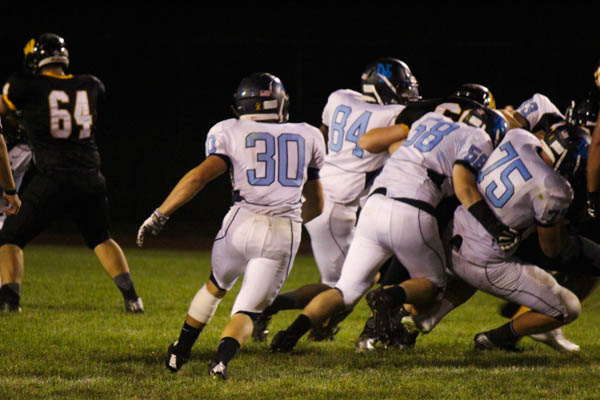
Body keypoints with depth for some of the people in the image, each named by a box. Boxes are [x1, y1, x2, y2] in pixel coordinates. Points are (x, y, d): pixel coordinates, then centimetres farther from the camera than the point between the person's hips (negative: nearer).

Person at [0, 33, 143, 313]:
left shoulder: (27, 86, -5)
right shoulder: (91, 87, 8)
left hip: (52, 180, -4)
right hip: (90, 179, 4)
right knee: (100, 238, 25)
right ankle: (131, 296, 15)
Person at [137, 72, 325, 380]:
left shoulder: (230, 133, 8)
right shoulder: (308, 137, 18)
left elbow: (201, 175, -8)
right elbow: (316, 205, 26)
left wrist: (160, 215, -4)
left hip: (242, 224, 0)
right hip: (285, 235, 0)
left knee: (216, 285, 28)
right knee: (247, 312, 5)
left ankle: (179, 352, 33)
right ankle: (222, 358, -23)